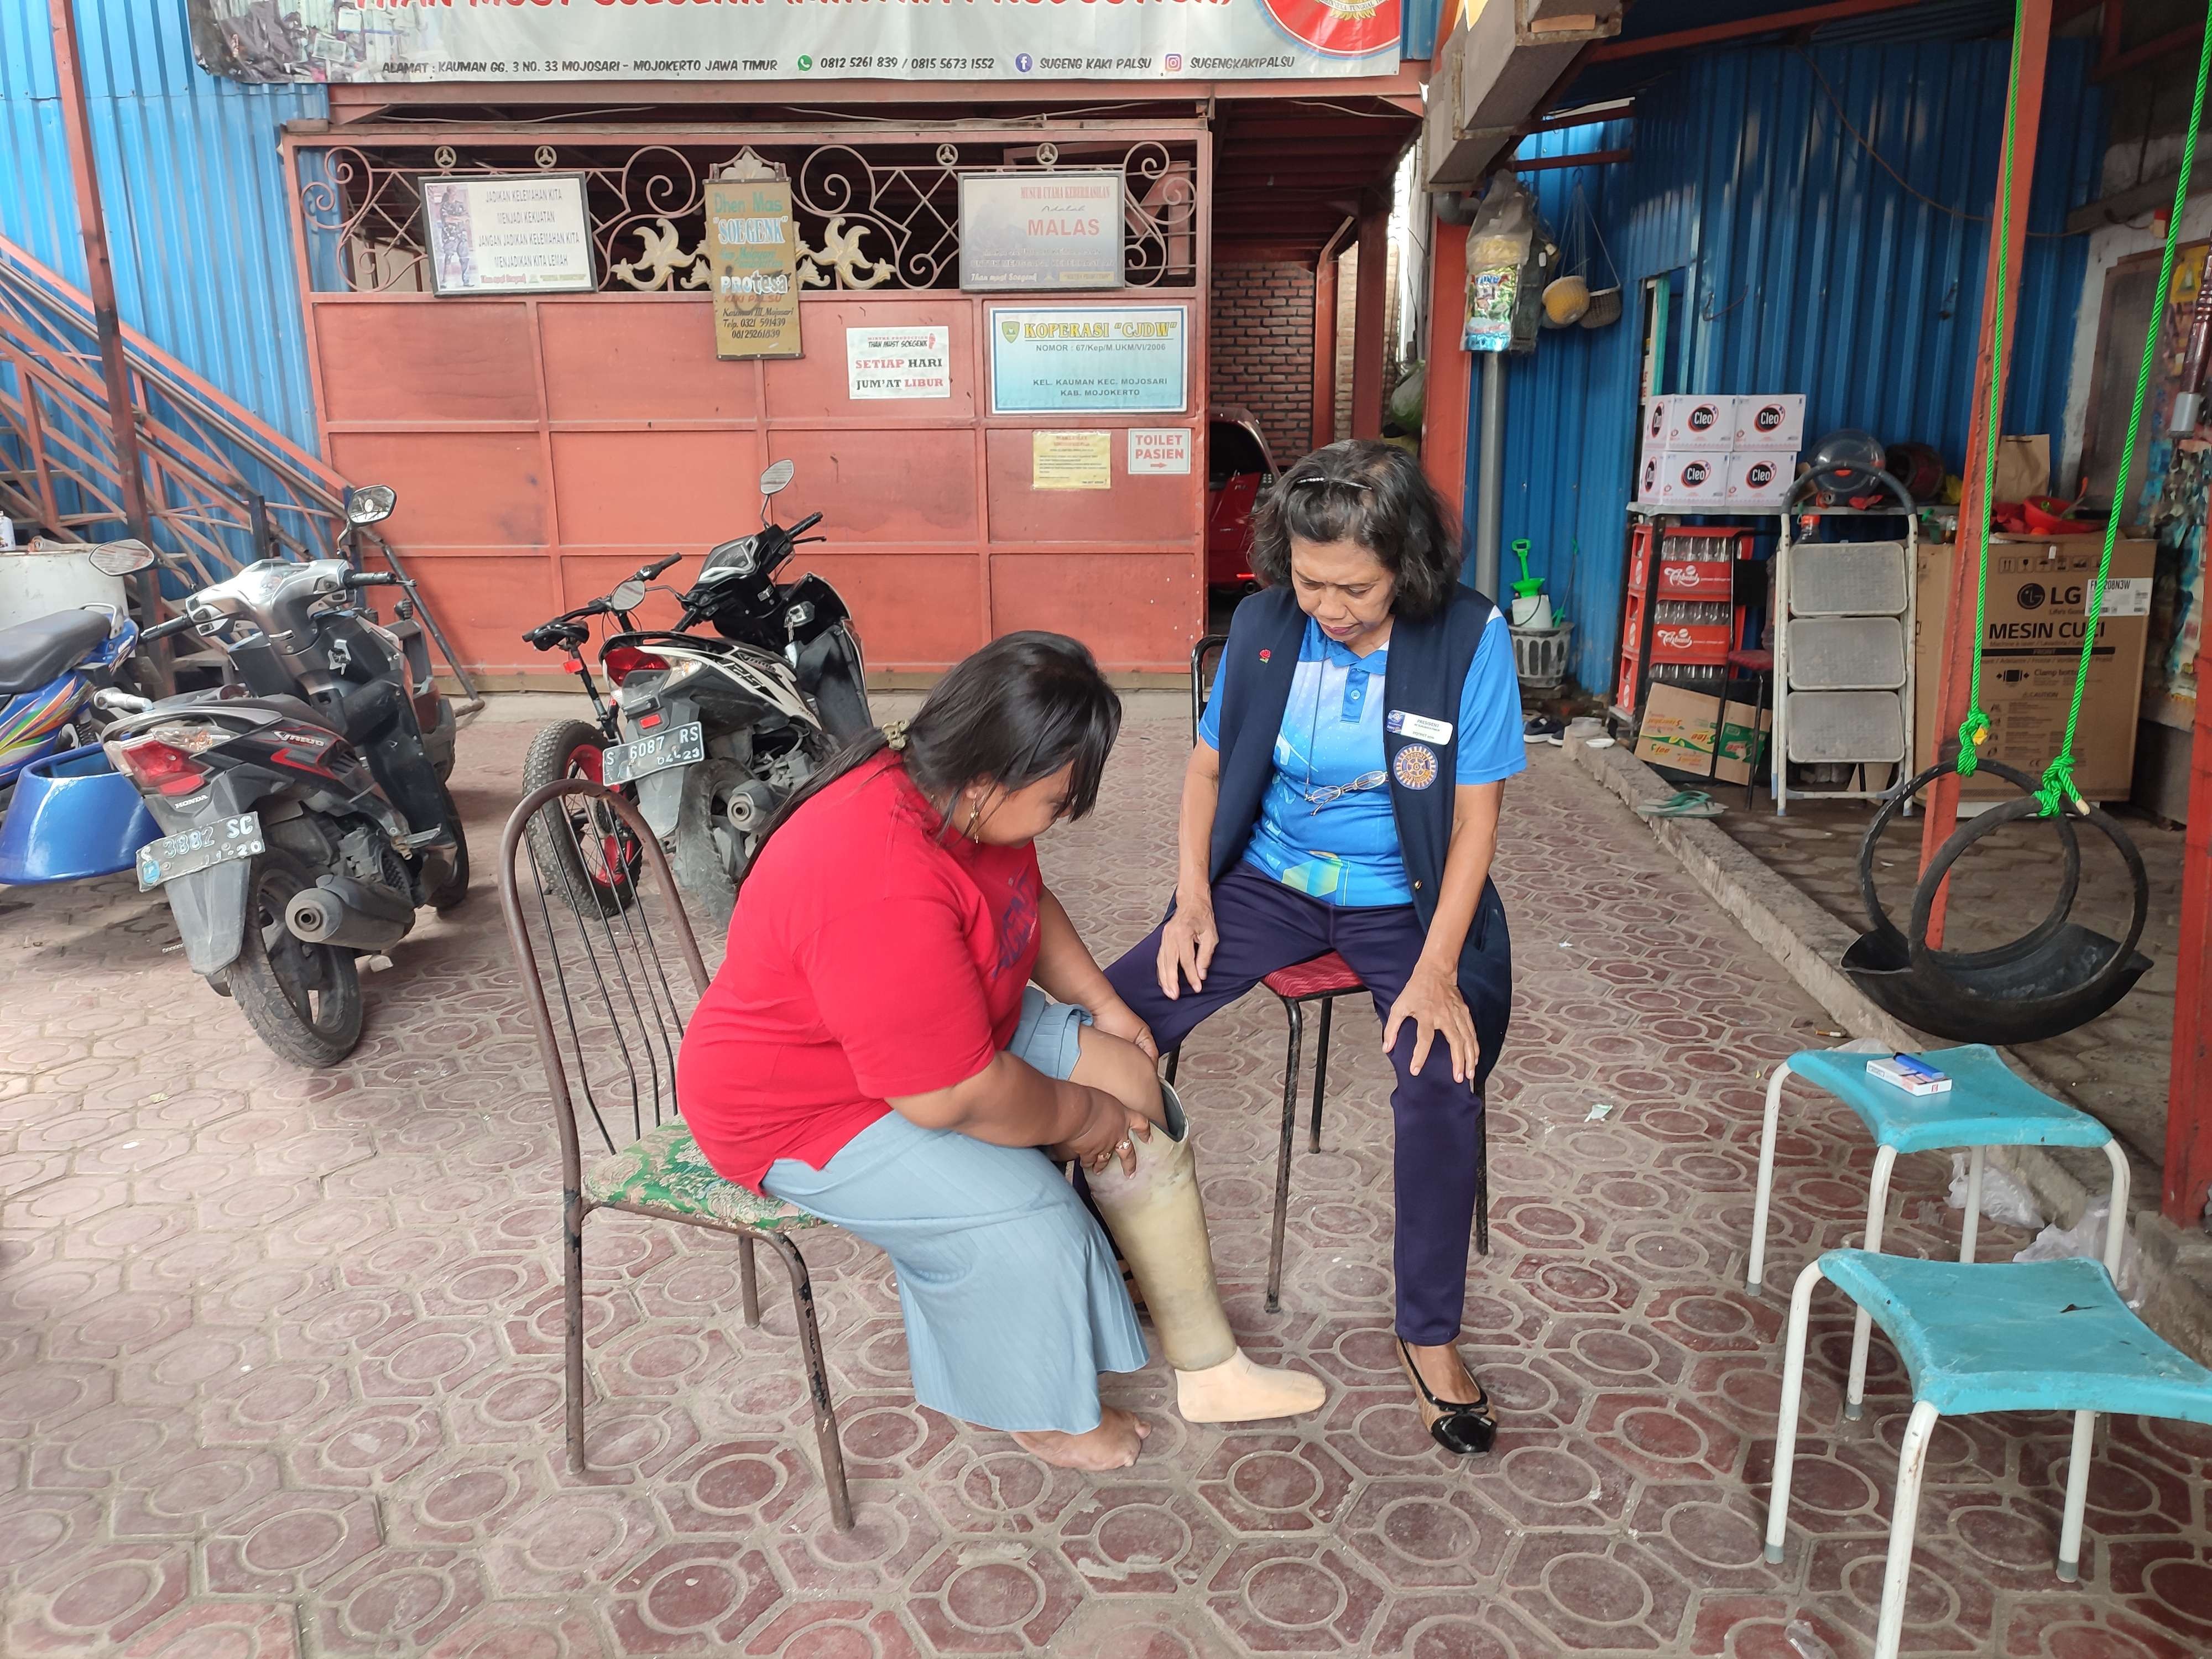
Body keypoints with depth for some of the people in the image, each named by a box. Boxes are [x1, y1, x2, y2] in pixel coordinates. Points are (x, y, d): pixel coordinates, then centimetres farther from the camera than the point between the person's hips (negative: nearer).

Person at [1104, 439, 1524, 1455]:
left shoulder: (1468, 637, -14)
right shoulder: (1264, 624, -6)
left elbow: (1475, 816, -11)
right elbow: (1209, 766, 5)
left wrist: (1436, 969, -20)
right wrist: (1193, 902, -7)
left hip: (1403, 900, -2)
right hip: (1270, 879, 3)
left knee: (1443, 1084, -27)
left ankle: (1430, 1335, -3)